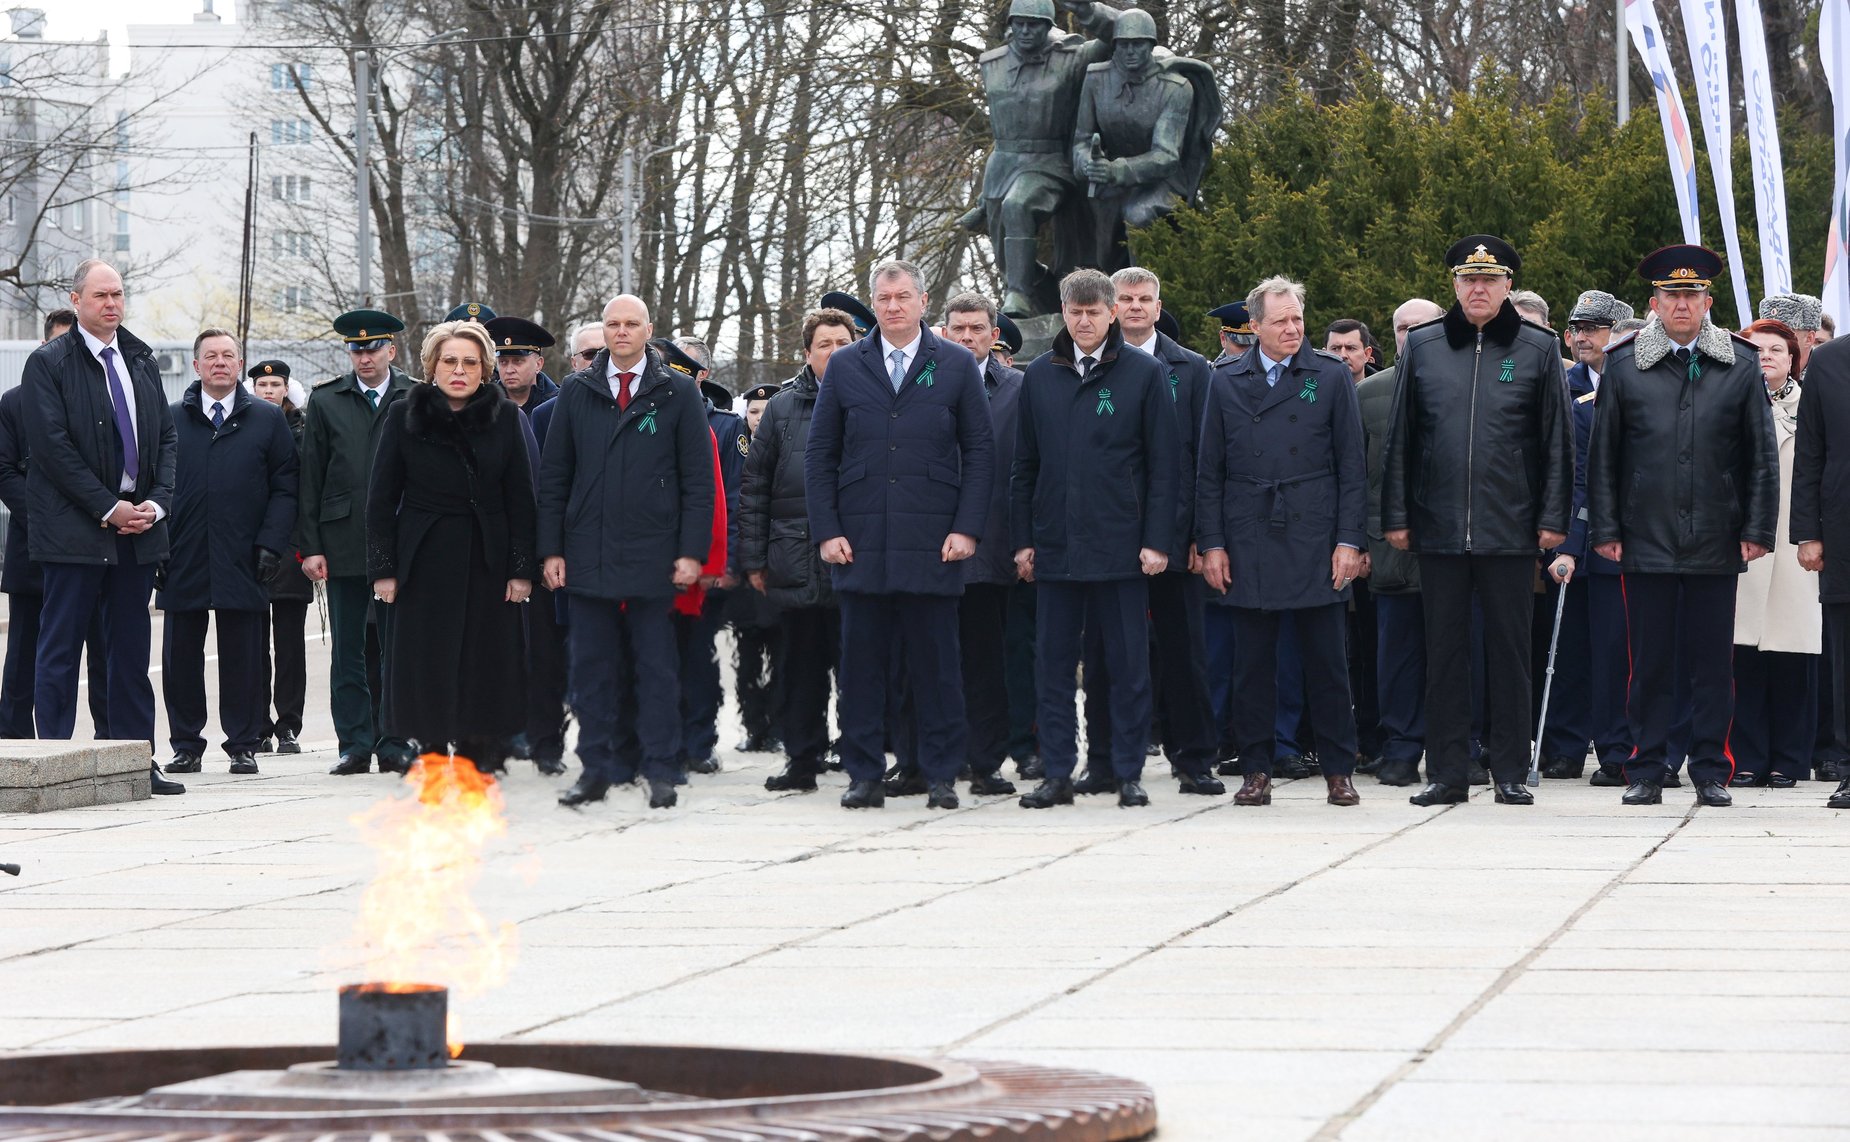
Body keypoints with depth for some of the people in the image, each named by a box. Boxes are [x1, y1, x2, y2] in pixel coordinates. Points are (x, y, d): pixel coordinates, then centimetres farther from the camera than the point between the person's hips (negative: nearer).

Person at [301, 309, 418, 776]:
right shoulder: (326, 401, 8)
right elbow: (310, 478, 7)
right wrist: (310, 546, 0)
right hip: (344, 542, 1)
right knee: (349, 650, 2)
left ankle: (393, 744, 8)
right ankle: (355, 744, 6)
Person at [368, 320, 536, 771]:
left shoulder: (505, 417, 2)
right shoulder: (404, 415, 0)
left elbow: (521, 498, 2)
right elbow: (381, 498, 2)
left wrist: (521, 568, -4)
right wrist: (383, 568, -4)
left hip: (487, 560, 0)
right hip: (425, 560, 0)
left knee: (486, 664, 1)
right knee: (426, 663, -1)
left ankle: (479, 756, 8)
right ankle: (433, 747, 7)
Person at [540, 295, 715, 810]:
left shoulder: (678, 394, 4)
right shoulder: (576, 394, 9)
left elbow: (698, 479, 2)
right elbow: (553, 477, 10)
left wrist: (692, 551, -5)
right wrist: (551, 550, 3)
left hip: (652, 556, -2)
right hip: (588, 555, 2)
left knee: (656, 669, 1)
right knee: (591, 668, 4)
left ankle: (661, 771, 5)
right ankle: (597, 768, 10)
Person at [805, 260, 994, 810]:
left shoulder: (956, 366, 6)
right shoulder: (845, 366, 9)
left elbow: (979, 452, 5)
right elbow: (820, 454, 9)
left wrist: (966, 528, -4)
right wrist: (826, 531, 0)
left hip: (932, 543, -1)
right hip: (860, 543, 1)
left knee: (935, 662, 0)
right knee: (862, 661, 2)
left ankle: (941, 777, 7)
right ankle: (865, 775, 8)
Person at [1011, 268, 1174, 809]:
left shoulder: (1145, 374, 1)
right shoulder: (1040, 375, 9)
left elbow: (1164, 465, -1)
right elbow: (1024, 464, 13)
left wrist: (1158, 540, -8)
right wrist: (1022, 540, 7)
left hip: (1120, 546, -3)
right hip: (1055, 544, 3)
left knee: (1129, 664, 1)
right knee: (1054, 664, 4)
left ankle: (1129, 774, 8)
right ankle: (1057, 773, 10)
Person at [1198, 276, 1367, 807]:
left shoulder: (1332, 377, 4)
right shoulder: (1227, 383, 9)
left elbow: (1352, 466, 3)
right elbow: (1210, 471, 9)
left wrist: (1350, 540, -5)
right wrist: (1212, 543, 2)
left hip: (1315, 544, -1)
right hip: (1249, 545, 1)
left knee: (1327, 663, 1)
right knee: (1252, 664, 3)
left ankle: (1339, 770, 7)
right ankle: (1256, 770, 10)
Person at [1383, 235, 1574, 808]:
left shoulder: (1538, 349, 3)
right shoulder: (1422, 347, 7)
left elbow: (1557, 442, 4)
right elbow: (1401, 438, 9)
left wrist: (1553, 518, -2)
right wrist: (1396, 517, 4)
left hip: (1510, 528, -1)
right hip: (1439, 526, 1)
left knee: (1509, 649, 3)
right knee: (1444, 650, 5)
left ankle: (1510, 771, 10)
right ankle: (1447, 772, 10)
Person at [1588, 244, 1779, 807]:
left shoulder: (1740, 364, 6)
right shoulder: (1624, 365, 5)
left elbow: (1761, 457, 7)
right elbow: (1603, 455, 7)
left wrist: (1757, 530, 1)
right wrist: (1605, 529, 1)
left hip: (1716, 544, 0)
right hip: (1646, 542, 0)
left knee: (1713, 663, 3)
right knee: (1649, 662, 2)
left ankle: (1711, 772, 10)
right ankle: (1646, 773, 9)